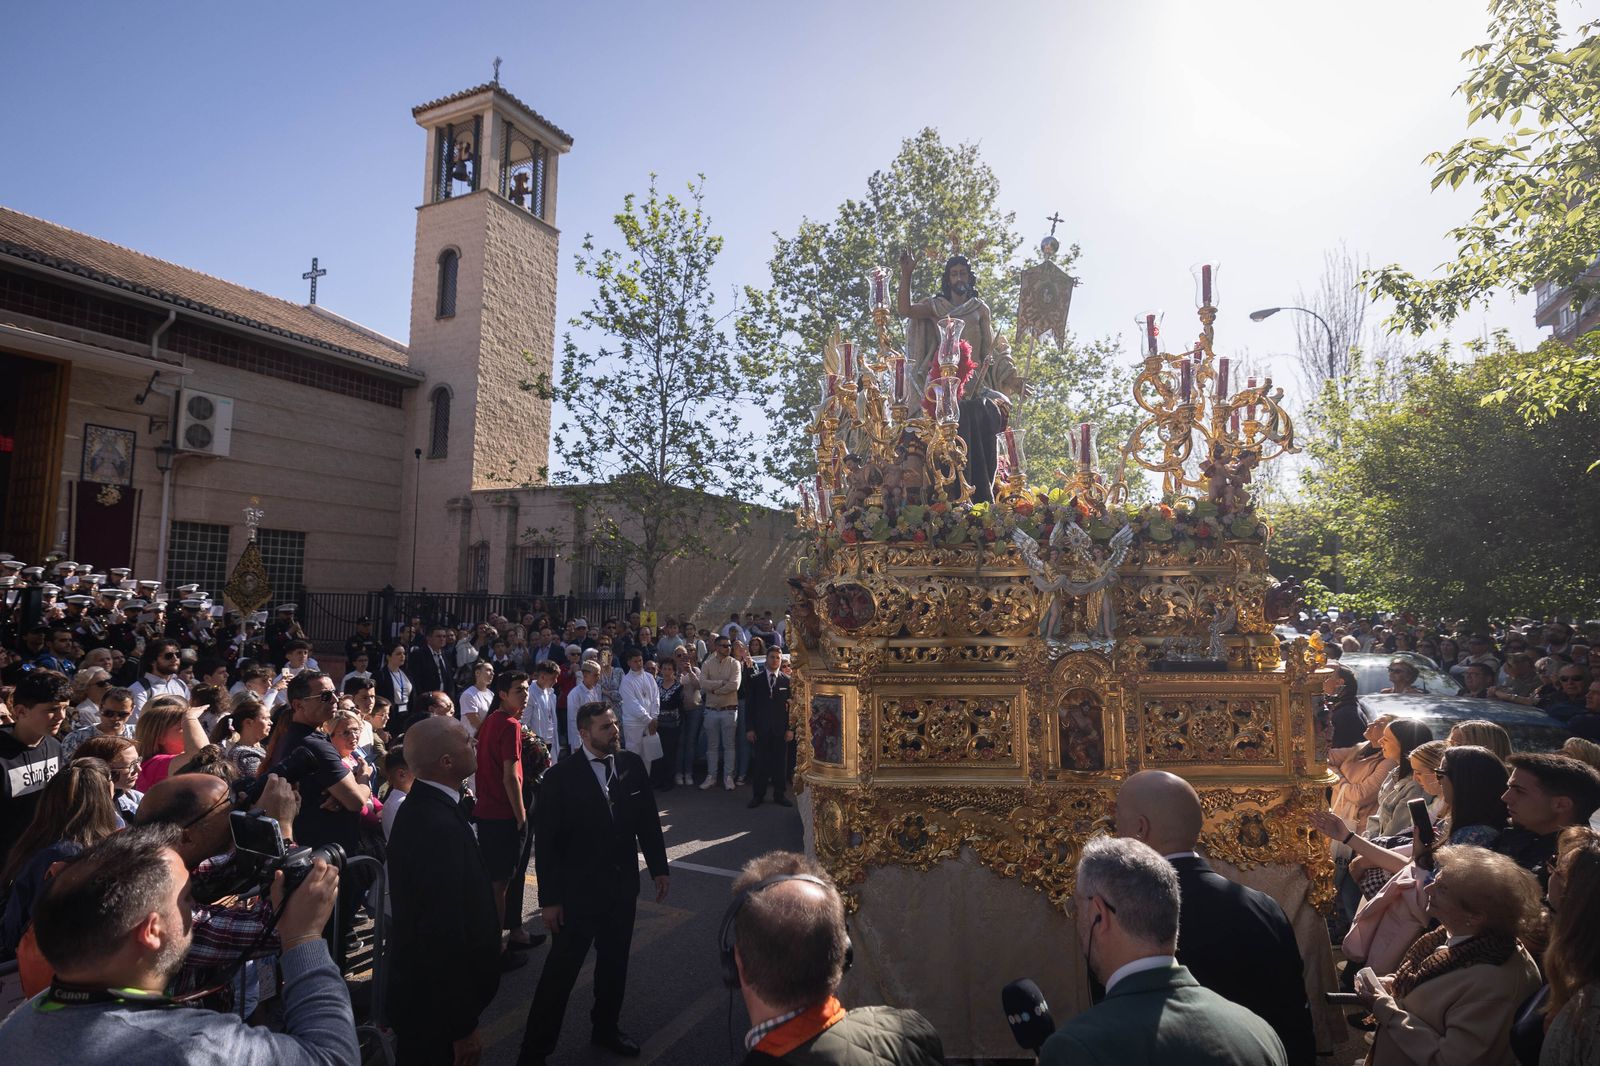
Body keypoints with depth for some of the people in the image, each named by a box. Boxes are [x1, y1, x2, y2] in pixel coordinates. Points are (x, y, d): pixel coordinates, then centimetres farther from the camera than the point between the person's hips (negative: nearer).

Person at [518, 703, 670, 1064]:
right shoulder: (561, 777, -17)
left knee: (614, 962, 20)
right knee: (561, 969, 7)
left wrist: (659, 868, 5)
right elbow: (546, 842, -13)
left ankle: (606, 1027, 42)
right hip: (578, 890, -4)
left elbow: (648, 820, 4)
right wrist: (549, 899, -12)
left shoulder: (632, 764, -5)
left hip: (623, 886, 5)